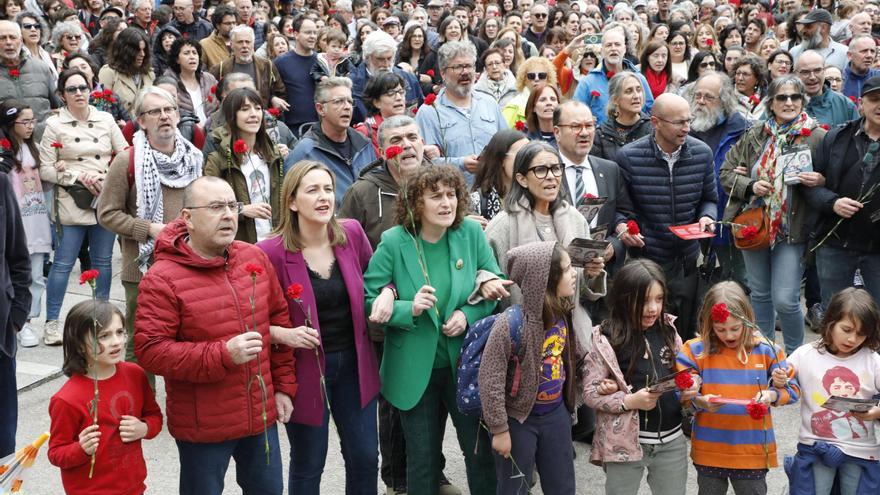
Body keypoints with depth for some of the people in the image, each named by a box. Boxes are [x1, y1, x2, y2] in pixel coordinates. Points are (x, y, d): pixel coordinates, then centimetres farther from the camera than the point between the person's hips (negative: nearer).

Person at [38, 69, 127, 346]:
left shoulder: (106, 120, 9)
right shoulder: (55, 125, 1)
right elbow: (46, 170, -2)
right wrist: (80, 176, -12)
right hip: (72, 201, -3)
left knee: (103, 260, 10)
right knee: (63, 262, -2)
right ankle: (52, 322, 5)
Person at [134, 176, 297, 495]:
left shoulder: (255, 258, 1)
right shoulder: (163, 279, -17)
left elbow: (279, 320, 11)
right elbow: (149, 351, -21)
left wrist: (284, 385, 9)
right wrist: (224, 355, -28)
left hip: (261, 414, 5)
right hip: (202, 426, -5)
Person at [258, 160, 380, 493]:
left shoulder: (352, 233, -4)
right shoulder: (272, 252, -18)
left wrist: (386, 292, -6)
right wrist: (284, 335, -26)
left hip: (353, 363, 4)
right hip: (304, 368, -4)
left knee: (365, 456, 15)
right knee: (308, 465, 12)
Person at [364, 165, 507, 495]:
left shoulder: (471, 232, -6)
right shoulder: (394, 242, -12)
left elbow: (495, 286, 1)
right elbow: (369, 300, -10)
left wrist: (468, 314, -16)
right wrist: (409, 309, -26)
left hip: (466, 363, 2)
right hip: (414, 368, -2)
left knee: (481, 448, 14)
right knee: (422, 456, 13)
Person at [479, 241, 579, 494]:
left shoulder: (562, 312, -4)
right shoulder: (511, 323, -25)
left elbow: (577, 356, 13)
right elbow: (490, 380, -22)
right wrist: (499, 430, -18)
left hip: (556, 413, 6)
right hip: (518, 419, -6)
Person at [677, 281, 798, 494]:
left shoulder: (766, 350, -5)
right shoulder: (696, 350, -7)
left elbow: (792, 390, 0)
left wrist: (772, 395, -20)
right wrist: (699, 402, -25)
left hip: (753, 451, 0)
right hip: (709, 450, 0)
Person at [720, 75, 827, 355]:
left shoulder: (818, 138, -4)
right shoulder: (754, 136, 5)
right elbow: (726, 173, 8)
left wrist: (820, 180, -20)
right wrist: (751, 186, -9)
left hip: (792, 229, -4)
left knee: (785, 300, -8)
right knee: (760, 294, 16)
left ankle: (794, 354, 15)